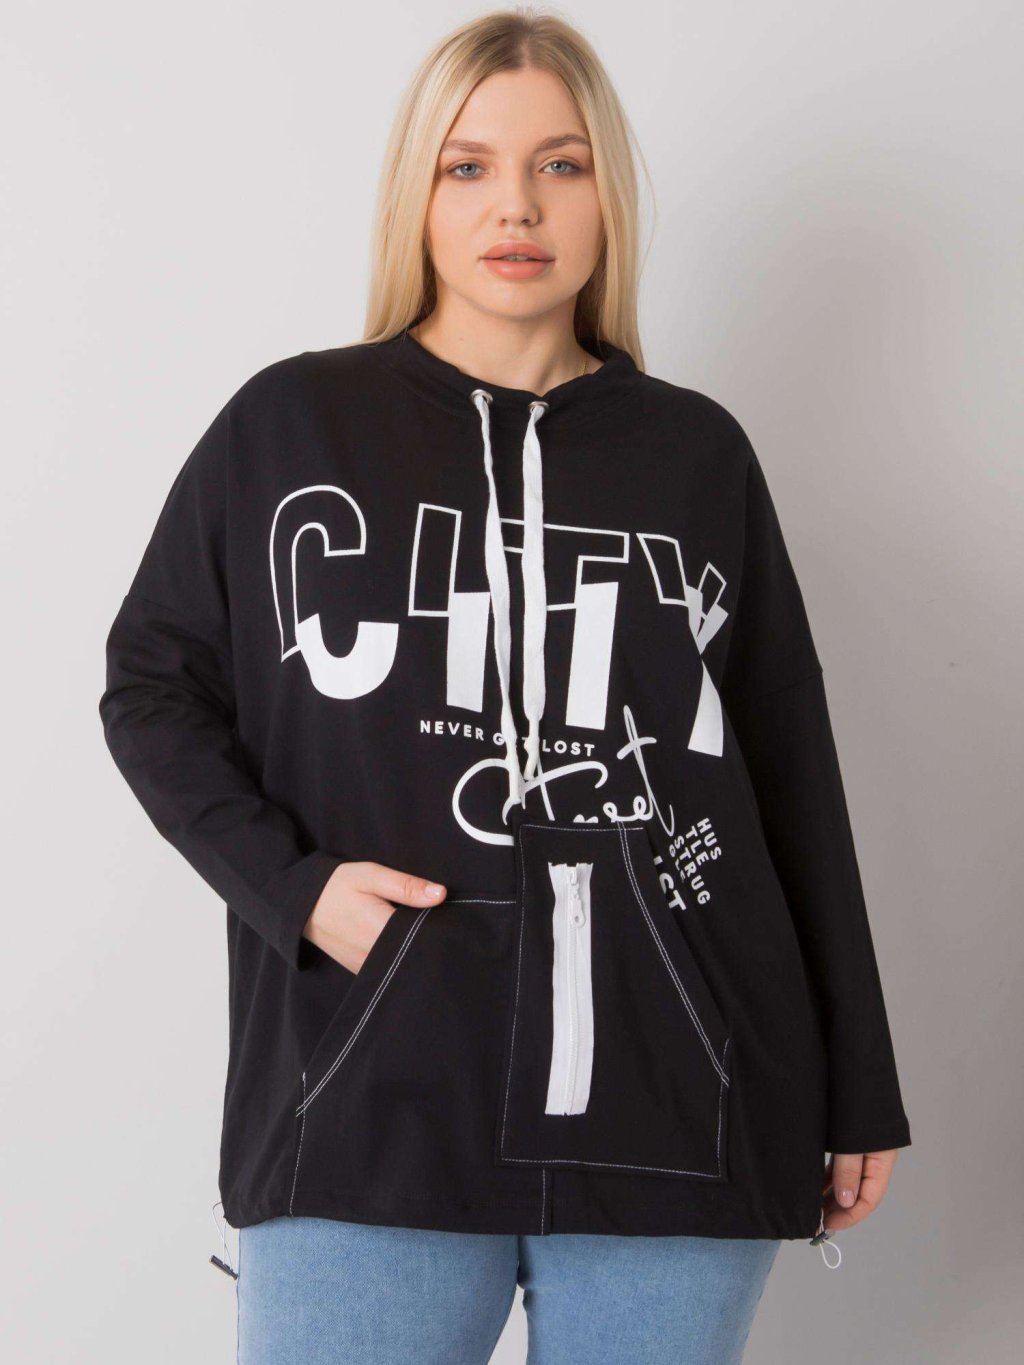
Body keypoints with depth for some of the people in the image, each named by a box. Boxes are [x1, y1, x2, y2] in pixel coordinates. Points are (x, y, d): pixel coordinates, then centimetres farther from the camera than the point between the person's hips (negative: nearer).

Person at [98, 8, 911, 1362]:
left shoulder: (699, 453, 7)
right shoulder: (290, 424, 3)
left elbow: (792, 774, 10)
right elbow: (153, 683, 9)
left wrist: (858, 1090, 12)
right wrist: (289, 882, -8)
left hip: (683, 1117, 2)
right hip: (369, 1114, -1)